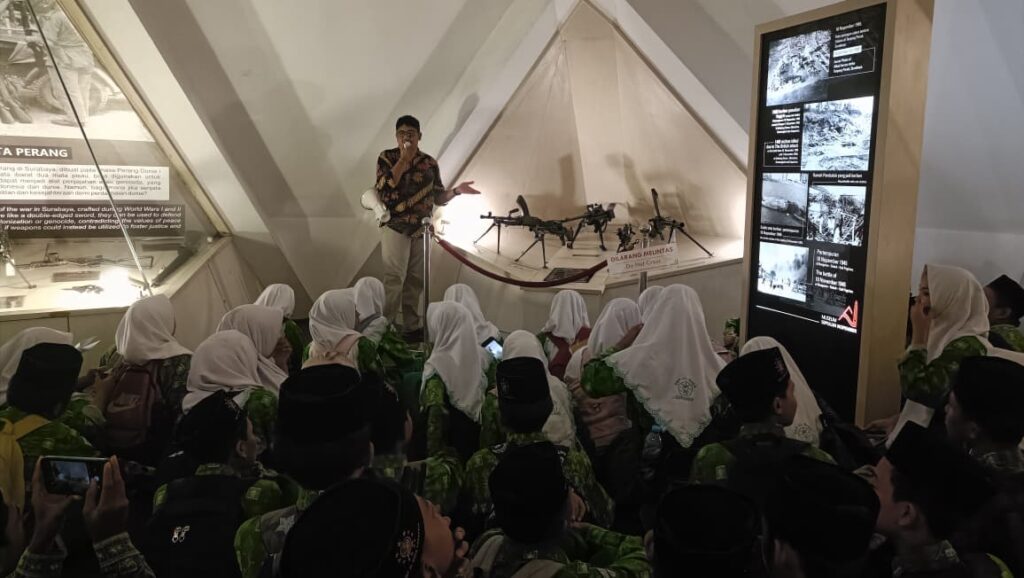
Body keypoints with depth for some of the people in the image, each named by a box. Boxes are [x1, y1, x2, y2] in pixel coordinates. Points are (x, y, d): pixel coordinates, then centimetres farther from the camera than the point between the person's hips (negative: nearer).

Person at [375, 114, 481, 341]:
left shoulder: (430, 162, 9)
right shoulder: (387, 157, 1)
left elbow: (438, 197, 11)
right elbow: (384, 187, -16)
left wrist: (456, 191, -7)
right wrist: (404, 159, -15)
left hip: (422, 229, 4)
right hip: (395, 226, -4)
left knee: (416, 279, 7)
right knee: (395, 278, -9)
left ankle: (413, 327, 16)